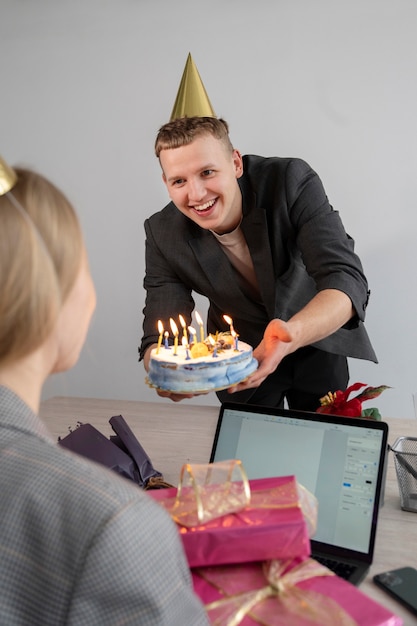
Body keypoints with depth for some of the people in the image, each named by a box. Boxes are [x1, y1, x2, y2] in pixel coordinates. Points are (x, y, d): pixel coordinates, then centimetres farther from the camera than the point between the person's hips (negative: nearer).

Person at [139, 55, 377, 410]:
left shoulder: (292, 181, -27)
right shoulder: (163, 234, -20)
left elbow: (347, 281, -33)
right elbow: (159, 337, -20)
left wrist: (293, 334, -53)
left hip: (317, 333, -1)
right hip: (239, 353, 1)